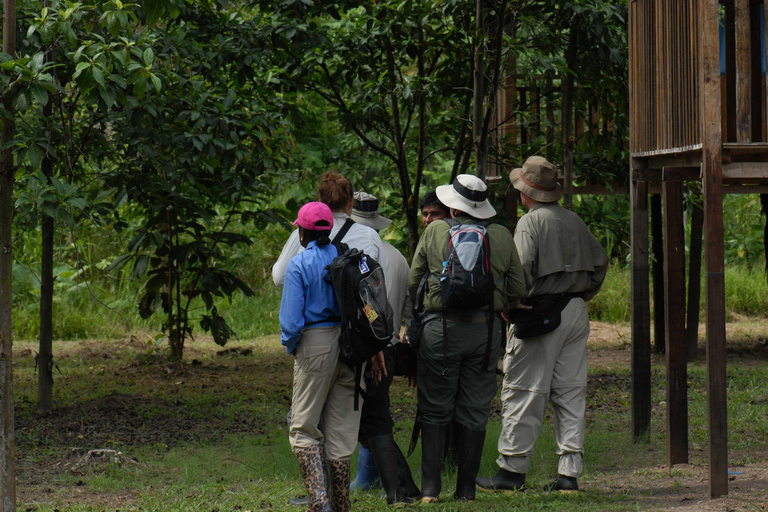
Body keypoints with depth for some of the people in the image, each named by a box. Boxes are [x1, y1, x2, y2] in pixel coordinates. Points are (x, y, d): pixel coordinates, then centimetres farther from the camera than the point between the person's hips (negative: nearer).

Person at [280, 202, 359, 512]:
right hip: (350, 347, 5)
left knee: (303, 428, 2)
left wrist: (289, 345, 6)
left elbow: (291, 320, -12)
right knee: (341, 429, 11)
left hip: (315, 346, -4)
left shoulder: (299, 265, -8)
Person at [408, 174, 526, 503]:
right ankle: (466, 488, 9)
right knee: (475, 412, 8)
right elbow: (517, 290, 7)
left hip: (442, 328, -2)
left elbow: (413, 282, 3)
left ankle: (430, 487, 1)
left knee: (435, 411, 6)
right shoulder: (502, 237, 5)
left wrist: (422, 308, 21)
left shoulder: (434, 232, -1)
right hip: (486, 328, 2)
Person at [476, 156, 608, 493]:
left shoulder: (530, 222, -9)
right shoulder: (574, 221, 13)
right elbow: (599, 262, 18)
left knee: (524, 393, -2)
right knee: (570, 393, 7)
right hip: (576, 312, 7)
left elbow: (521, 269, -19)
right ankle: (569, 474, 5)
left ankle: (512, 470, 1)